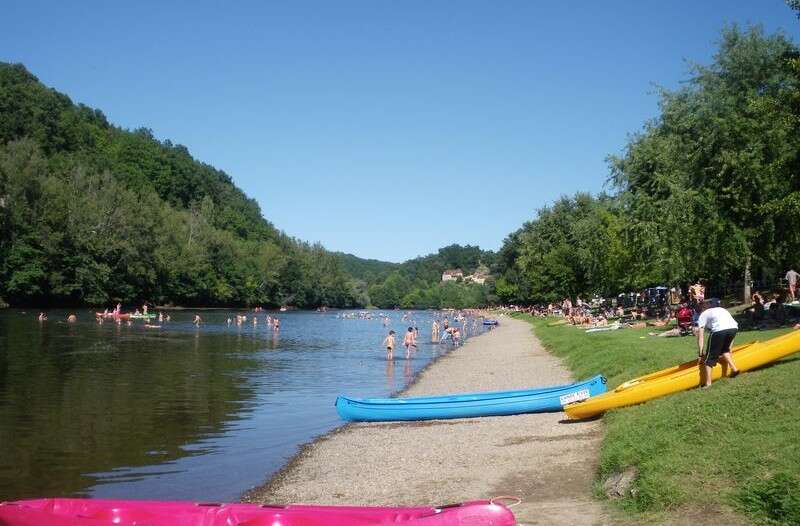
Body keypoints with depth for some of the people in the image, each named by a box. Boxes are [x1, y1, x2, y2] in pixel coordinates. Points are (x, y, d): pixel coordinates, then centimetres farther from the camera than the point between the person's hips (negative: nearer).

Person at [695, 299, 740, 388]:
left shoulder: (703, 315, 23)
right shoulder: (721, 309, 38)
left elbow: (701, 337, 16)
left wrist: (700, 355, 17)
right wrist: (728, 348, 45)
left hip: (719, 330, -5)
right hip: (734, 328, 5)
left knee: (709, 357, 5)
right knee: (724, 349, 34)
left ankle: (707, 383, 0)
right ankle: (733, 368, 24)